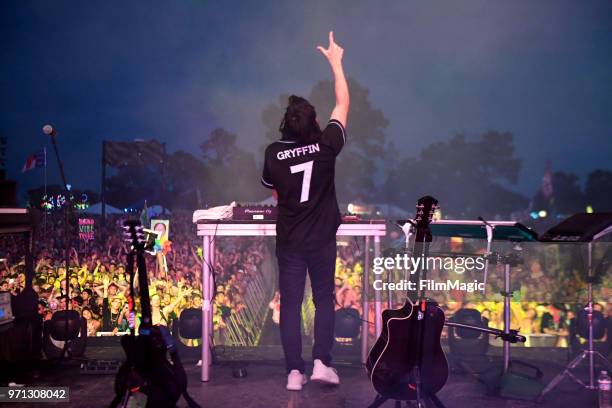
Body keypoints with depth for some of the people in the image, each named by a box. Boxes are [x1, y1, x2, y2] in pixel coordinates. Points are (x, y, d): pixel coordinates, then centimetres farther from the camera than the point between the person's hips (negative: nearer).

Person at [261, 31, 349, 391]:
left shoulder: (274, 154, -8)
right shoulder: (326, 146, -12)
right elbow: (343, 105, 2)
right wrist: (336, 61, 10)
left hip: (289, 241, 1)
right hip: (322, 239, 0)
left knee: (290, 304, 6)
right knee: (324, 299, 14)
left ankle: (295, 371, 6)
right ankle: (322, 362, 7)